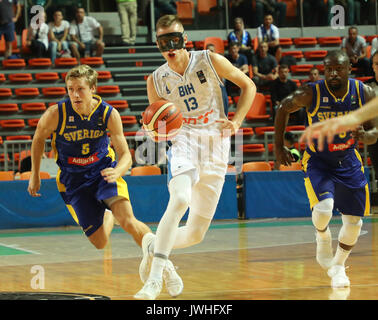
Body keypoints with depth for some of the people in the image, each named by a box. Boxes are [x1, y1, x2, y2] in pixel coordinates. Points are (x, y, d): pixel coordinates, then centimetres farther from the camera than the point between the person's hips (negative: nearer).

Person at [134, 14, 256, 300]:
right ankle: (154, 279, -33)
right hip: (184, 141, -1)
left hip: (216, 146, 1)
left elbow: (248, 86, 7)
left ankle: (154, 247, 32)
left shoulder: (210, 61, -3)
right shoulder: (156, 81, 1)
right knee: (180, 199, -34)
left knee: (195, 234, 0)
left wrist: (237, 122, -6)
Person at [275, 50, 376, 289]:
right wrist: (279, 146, -1)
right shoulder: (311, 94, -21)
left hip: (348, 161, 3)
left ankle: (338, 267, 28)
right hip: (318, 161, -3)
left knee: (355, 221, 4)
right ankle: (323, 238, 10)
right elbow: (284, 109, -3)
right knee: (323, 208, -26)